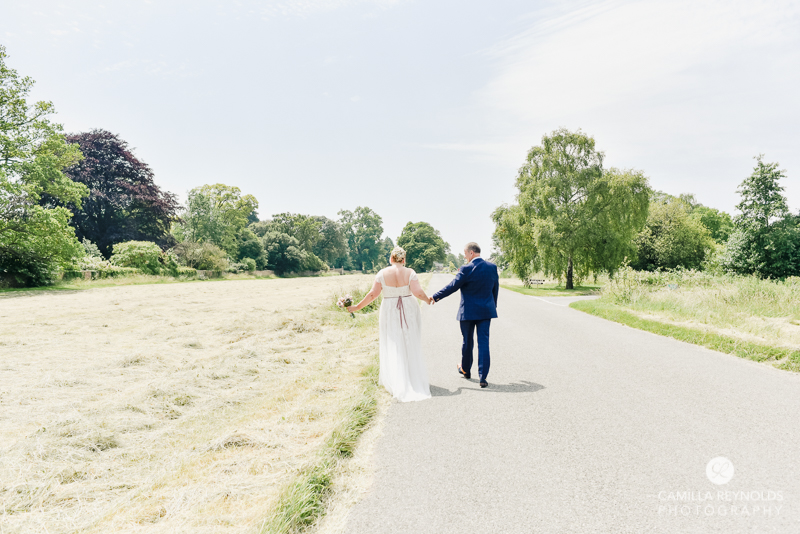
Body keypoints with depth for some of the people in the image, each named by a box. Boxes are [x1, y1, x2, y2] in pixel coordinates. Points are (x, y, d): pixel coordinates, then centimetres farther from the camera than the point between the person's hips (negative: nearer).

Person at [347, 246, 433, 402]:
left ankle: (398, 384, 7)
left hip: (390, 312, 0)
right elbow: (418, 292, -14)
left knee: (393, 348, 7)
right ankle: (415, 379, 21)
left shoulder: (383, 273, -6)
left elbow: (372, 294, -7)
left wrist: (357, 307, 2)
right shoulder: (410, 272, -7)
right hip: (409, 311, 0)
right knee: (410, 347, 12)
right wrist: (428, 300, 5)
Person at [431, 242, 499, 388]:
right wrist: (493, 306, 24)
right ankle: (483, 377, -2)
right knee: (483, 343, 2)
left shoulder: (466, 269, -15)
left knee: (467, 342, 14)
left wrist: (435, 297, -5)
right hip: (486, 311, 4)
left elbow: (452, 287, -13)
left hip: (468, 312, -3)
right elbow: (495, 289, 11)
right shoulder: (492, 267, 1)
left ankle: (466, 370, 34)